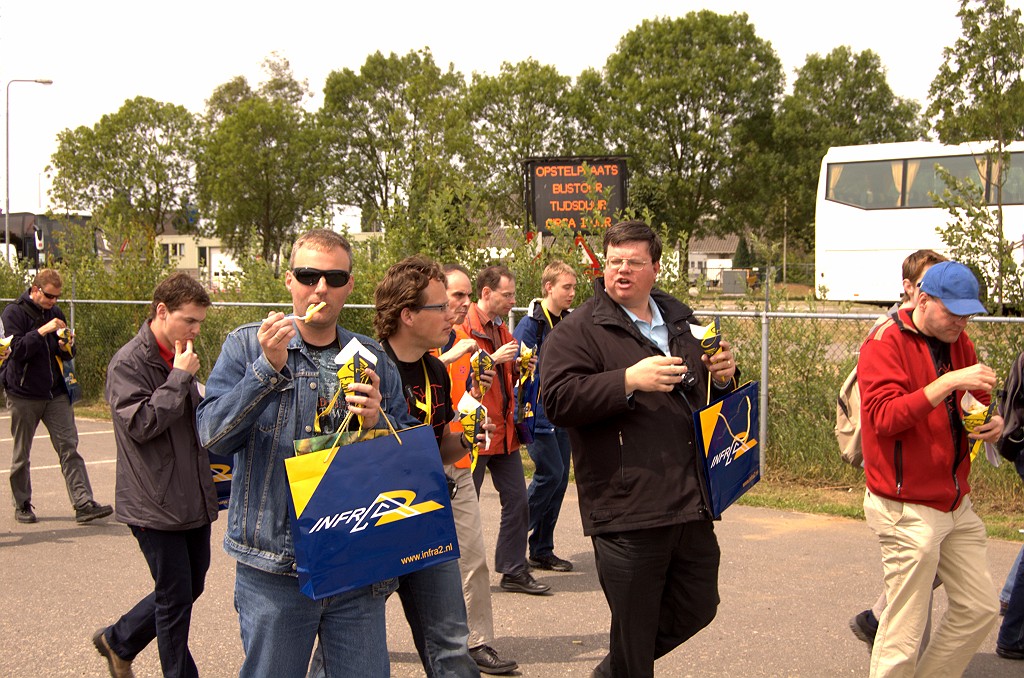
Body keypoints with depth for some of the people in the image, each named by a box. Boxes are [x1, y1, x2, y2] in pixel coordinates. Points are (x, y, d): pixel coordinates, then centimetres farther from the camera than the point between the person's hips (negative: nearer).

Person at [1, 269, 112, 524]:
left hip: (56, 393, 4)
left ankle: (84, 503, -10)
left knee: (69, 447, -5)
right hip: (24, 394, -4)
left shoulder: (55, 313, 10)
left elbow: (68, 355, 14)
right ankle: (22, 505, 21)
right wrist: (42, 331, -26)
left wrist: (67, 346, -8)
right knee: (21, 454, 7)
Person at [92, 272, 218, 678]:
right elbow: (140, 423, -23)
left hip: (193, 502, 8)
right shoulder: (128, 364, -13)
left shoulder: (178, 361, 12)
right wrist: (180, 377, -20)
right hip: (156, 504, -8)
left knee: (191, 587, 16)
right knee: (176, 595, 0)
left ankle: (118, 641, 35)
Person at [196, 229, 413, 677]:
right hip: (273, 567, -2)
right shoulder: (247, 346, 1)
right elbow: (212, 436, -11)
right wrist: (269, 367, -21)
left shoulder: (372, 359, 9)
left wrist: (377, 423, -11)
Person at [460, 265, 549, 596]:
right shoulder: (463, 327, -12)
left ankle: (514, 571, 17)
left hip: (504, 430, 8)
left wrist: (517, 367, 6)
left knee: (517, 501, 8)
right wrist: (493, 359, -24)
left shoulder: (501, 330, 16)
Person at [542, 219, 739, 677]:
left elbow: (705, 396, 29)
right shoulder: (579, 330, -4)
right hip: (628, 511, -6)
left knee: (698, 607, 16)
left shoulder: (681, 321, 16)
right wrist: (629, 381, -24)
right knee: (634, 629, 2)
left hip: (691, 502, 7)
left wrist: (723, 377, 6)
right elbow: (557, 400, -17)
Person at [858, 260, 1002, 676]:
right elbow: (885, 416, -24)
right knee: (904, 634, -5)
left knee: (980, 609, 12)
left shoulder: (958, 343, 11)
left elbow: (978, 402, 21)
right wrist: (948, 383, -33)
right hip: (908, 510, -8)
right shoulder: (885, 343, -12)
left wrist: (992, 423, -3)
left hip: (957, 504, 8)